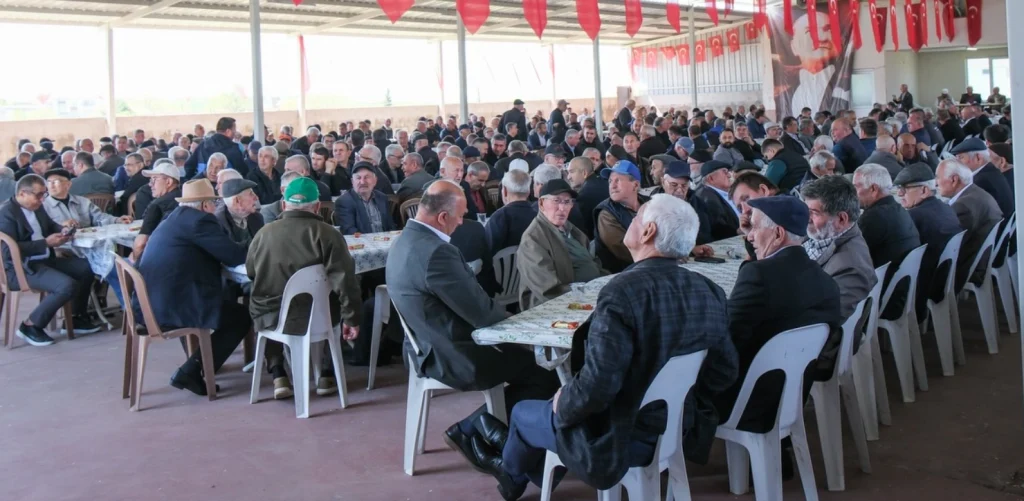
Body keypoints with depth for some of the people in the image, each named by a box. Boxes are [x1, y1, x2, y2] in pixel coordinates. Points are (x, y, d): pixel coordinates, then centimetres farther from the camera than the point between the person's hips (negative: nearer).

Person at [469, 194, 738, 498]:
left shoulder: (623, 292, -28)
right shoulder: (711, 293, -7)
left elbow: (597, 385, -31)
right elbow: (725, 372, 2)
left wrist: (561, 405, -11)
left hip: (619, 440, -6)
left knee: (523, 412, 22)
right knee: (567, 402, 31)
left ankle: (512, 472, 54)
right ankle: (529, 473, 54)